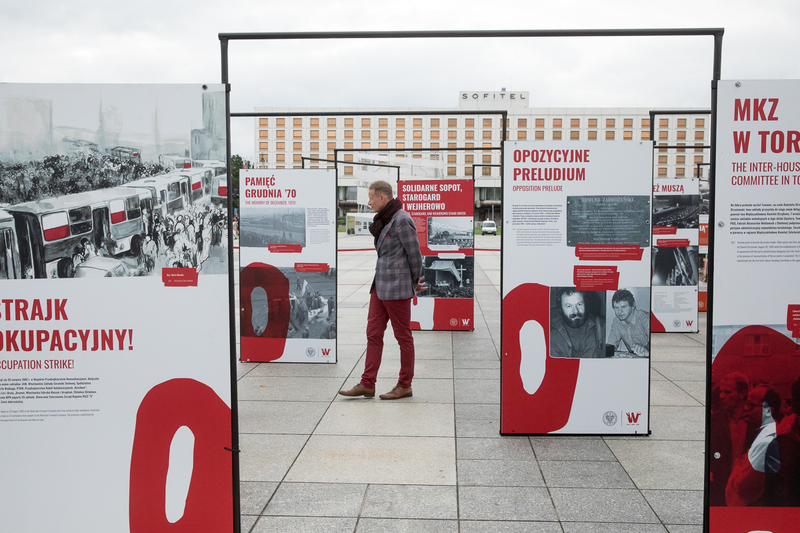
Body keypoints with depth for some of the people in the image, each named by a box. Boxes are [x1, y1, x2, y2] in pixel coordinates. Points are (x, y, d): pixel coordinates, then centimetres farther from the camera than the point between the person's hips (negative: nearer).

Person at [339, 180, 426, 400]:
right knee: (373, 333, 8)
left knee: (403, 336, 3)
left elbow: (414, 253, -12)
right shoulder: (383, 220, 13)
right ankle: (367, 384, 12)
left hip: (397, 286, -9)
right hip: (380, 284, 9)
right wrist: (415, 281, 11)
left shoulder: (402, 220, -15)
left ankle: (404, 385, 14)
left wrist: (415, 282, 1)